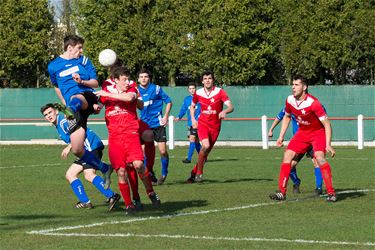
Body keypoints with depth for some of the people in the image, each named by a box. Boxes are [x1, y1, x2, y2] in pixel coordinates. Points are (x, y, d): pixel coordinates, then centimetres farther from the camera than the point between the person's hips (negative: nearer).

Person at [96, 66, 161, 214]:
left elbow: (129, 97, -20)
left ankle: (151, 193, 3)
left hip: (131, 134, -2)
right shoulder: (107, 90, 10)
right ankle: (128, 205, 6)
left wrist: (107, 95, -16)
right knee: (121, 172, -5)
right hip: (114, 138, 2)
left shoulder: (132, 89, 4)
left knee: (138, 164, -20)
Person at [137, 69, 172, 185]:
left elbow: (168, 101, 3)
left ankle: (164, 173, 16)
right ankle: (149, 172, 11)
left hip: (158, 123, -2)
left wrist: (166, 117, -4)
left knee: (163, 151, -4)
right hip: (144, 124, 2)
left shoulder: (156, 89, -4)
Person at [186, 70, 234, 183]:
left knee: (206, 152, 4)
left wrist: (224, 111, -38)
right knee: (205, 145, -24)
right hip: (203, 123, -1)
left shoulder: (219, 92, -8)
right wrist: (193, 119, 6)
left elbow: (231, 107, -16)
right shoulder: (198, 93, -1)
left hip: (215, 126, 1)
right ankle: (199, 173, -12)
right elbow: (192, 106, 19)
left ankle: (194, 173, 21)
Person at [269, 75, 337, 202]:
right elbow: (287, 117, 14)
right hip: (302, 132, 6)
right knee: (287, 156, -7)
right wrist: (281, 136, 10)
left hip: (318, 132, -6)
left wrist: (328, 145, -31)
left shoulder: (313, 103, -28)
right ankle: (282, 192, -1)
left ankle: (331, 193, -19)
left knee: (319, 157, -27)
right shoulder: (290, 100, -8)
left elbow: (327, 124, -25)